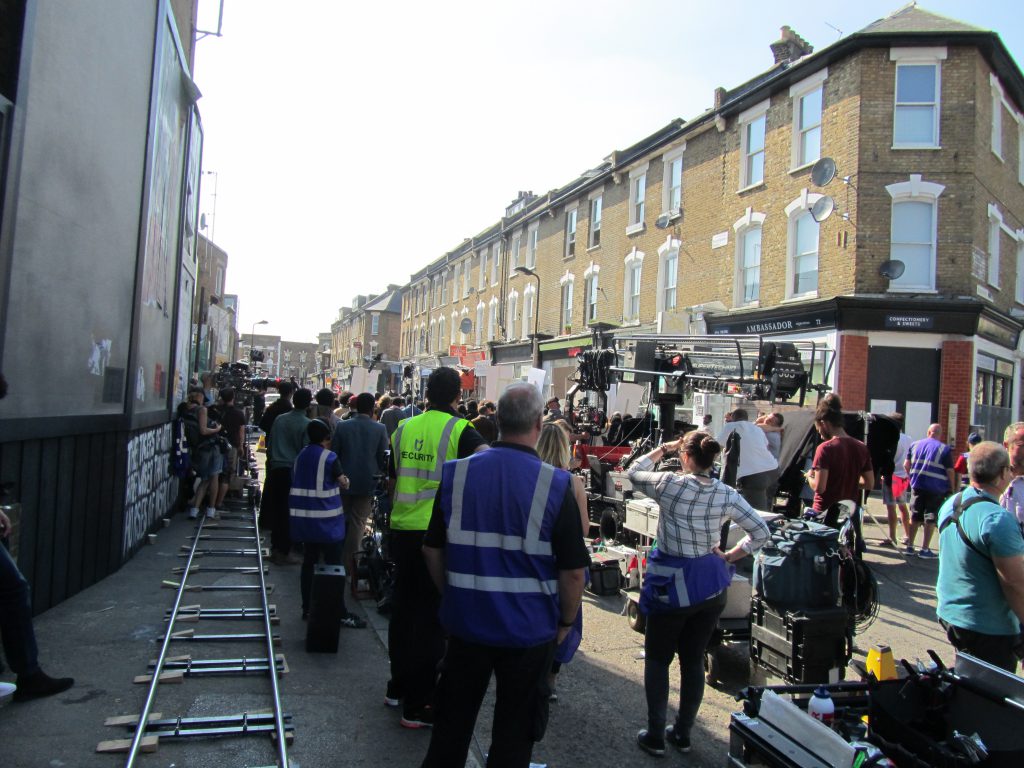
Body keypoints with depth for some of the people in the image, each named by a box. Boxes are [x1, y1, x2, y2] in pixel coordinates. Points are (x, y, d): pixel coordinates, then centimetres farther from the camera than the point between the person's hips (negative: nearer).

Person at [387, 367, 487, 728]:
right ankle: (418, 705, 11)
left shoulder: (404, 428, 8)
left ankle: (398, 686, 34)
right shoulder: (459, 430, -9)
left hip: (402, 530, 6)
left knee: (404, 606, 19)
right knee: (431, 617, 3)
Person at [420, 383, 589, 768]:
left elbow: (432, 551, 2)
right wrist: (566, 622, 4)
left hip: (465, 621, 3)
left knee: (451, 725, 21)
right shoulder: (555, 484, -16)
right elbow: (573, 570, -13)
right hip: (529, 629, -2)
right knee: (514, 734, 17)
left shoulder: (456, 473, -7)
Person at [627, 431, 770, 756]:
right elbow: (761, 532, -1)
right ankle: (682, 734, 28)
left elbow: (634, 473, 2)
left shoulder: (670, 484, -17)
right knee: (694, 660, 16)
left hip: (673, 586, -4)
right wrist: (729, 556, 3)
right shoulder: (726, 494, -6)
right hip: (713, 586, 4)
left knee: (657, 660, 12)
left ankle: (655, 736, 18)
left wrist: (663, 449, 10)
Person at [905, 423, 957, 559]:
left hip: (917, 486, 4)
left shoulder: (915, 445, 5)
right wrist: (952, 489, 1)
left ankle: (909, 546, 17)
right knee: (930, 519, 4)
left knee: (914, 517, 13)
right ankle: (924, 550, 6)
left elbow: (906, 464, 6)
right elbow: (950, 471, -9)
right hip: (936, 490, -4)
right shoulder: (944, 449, -8)